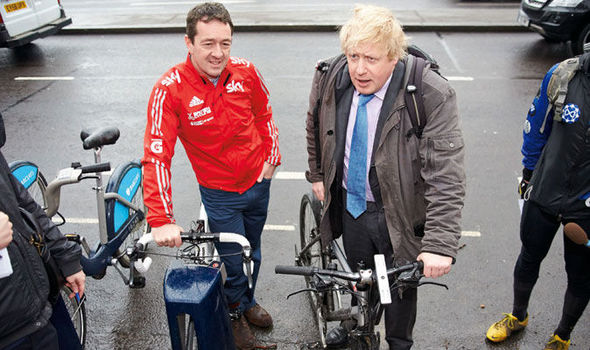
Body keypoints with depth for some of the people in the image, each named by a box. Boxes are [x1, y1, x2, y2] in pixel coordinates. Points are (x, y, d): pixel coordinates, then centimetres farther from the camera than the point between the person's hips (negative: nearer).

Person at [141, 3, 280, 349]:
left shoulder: (245, 72, -13)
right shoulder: (170, 89, -23)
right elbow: (157, 155, -27)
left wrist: (272, 158, 1)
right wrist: (161, 219, -34)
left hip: (258, 182, 4)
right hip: (219, 193, -3)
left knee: (253, 251, 23)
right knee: (233, 260, 10)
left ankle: (248, 301, 53)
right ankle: (237, 312, 43)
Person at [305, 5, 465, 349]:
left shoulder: (434, 97, -28)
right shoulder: (330, 77, -13)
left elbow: (446, 178, -30)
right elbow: (315, 127, 8)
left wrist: (440, 244, -34)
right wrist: (317, 174, 15)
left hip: (400, 213, -3)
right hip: (349, 202, 4)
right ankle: (356, 322, 57)